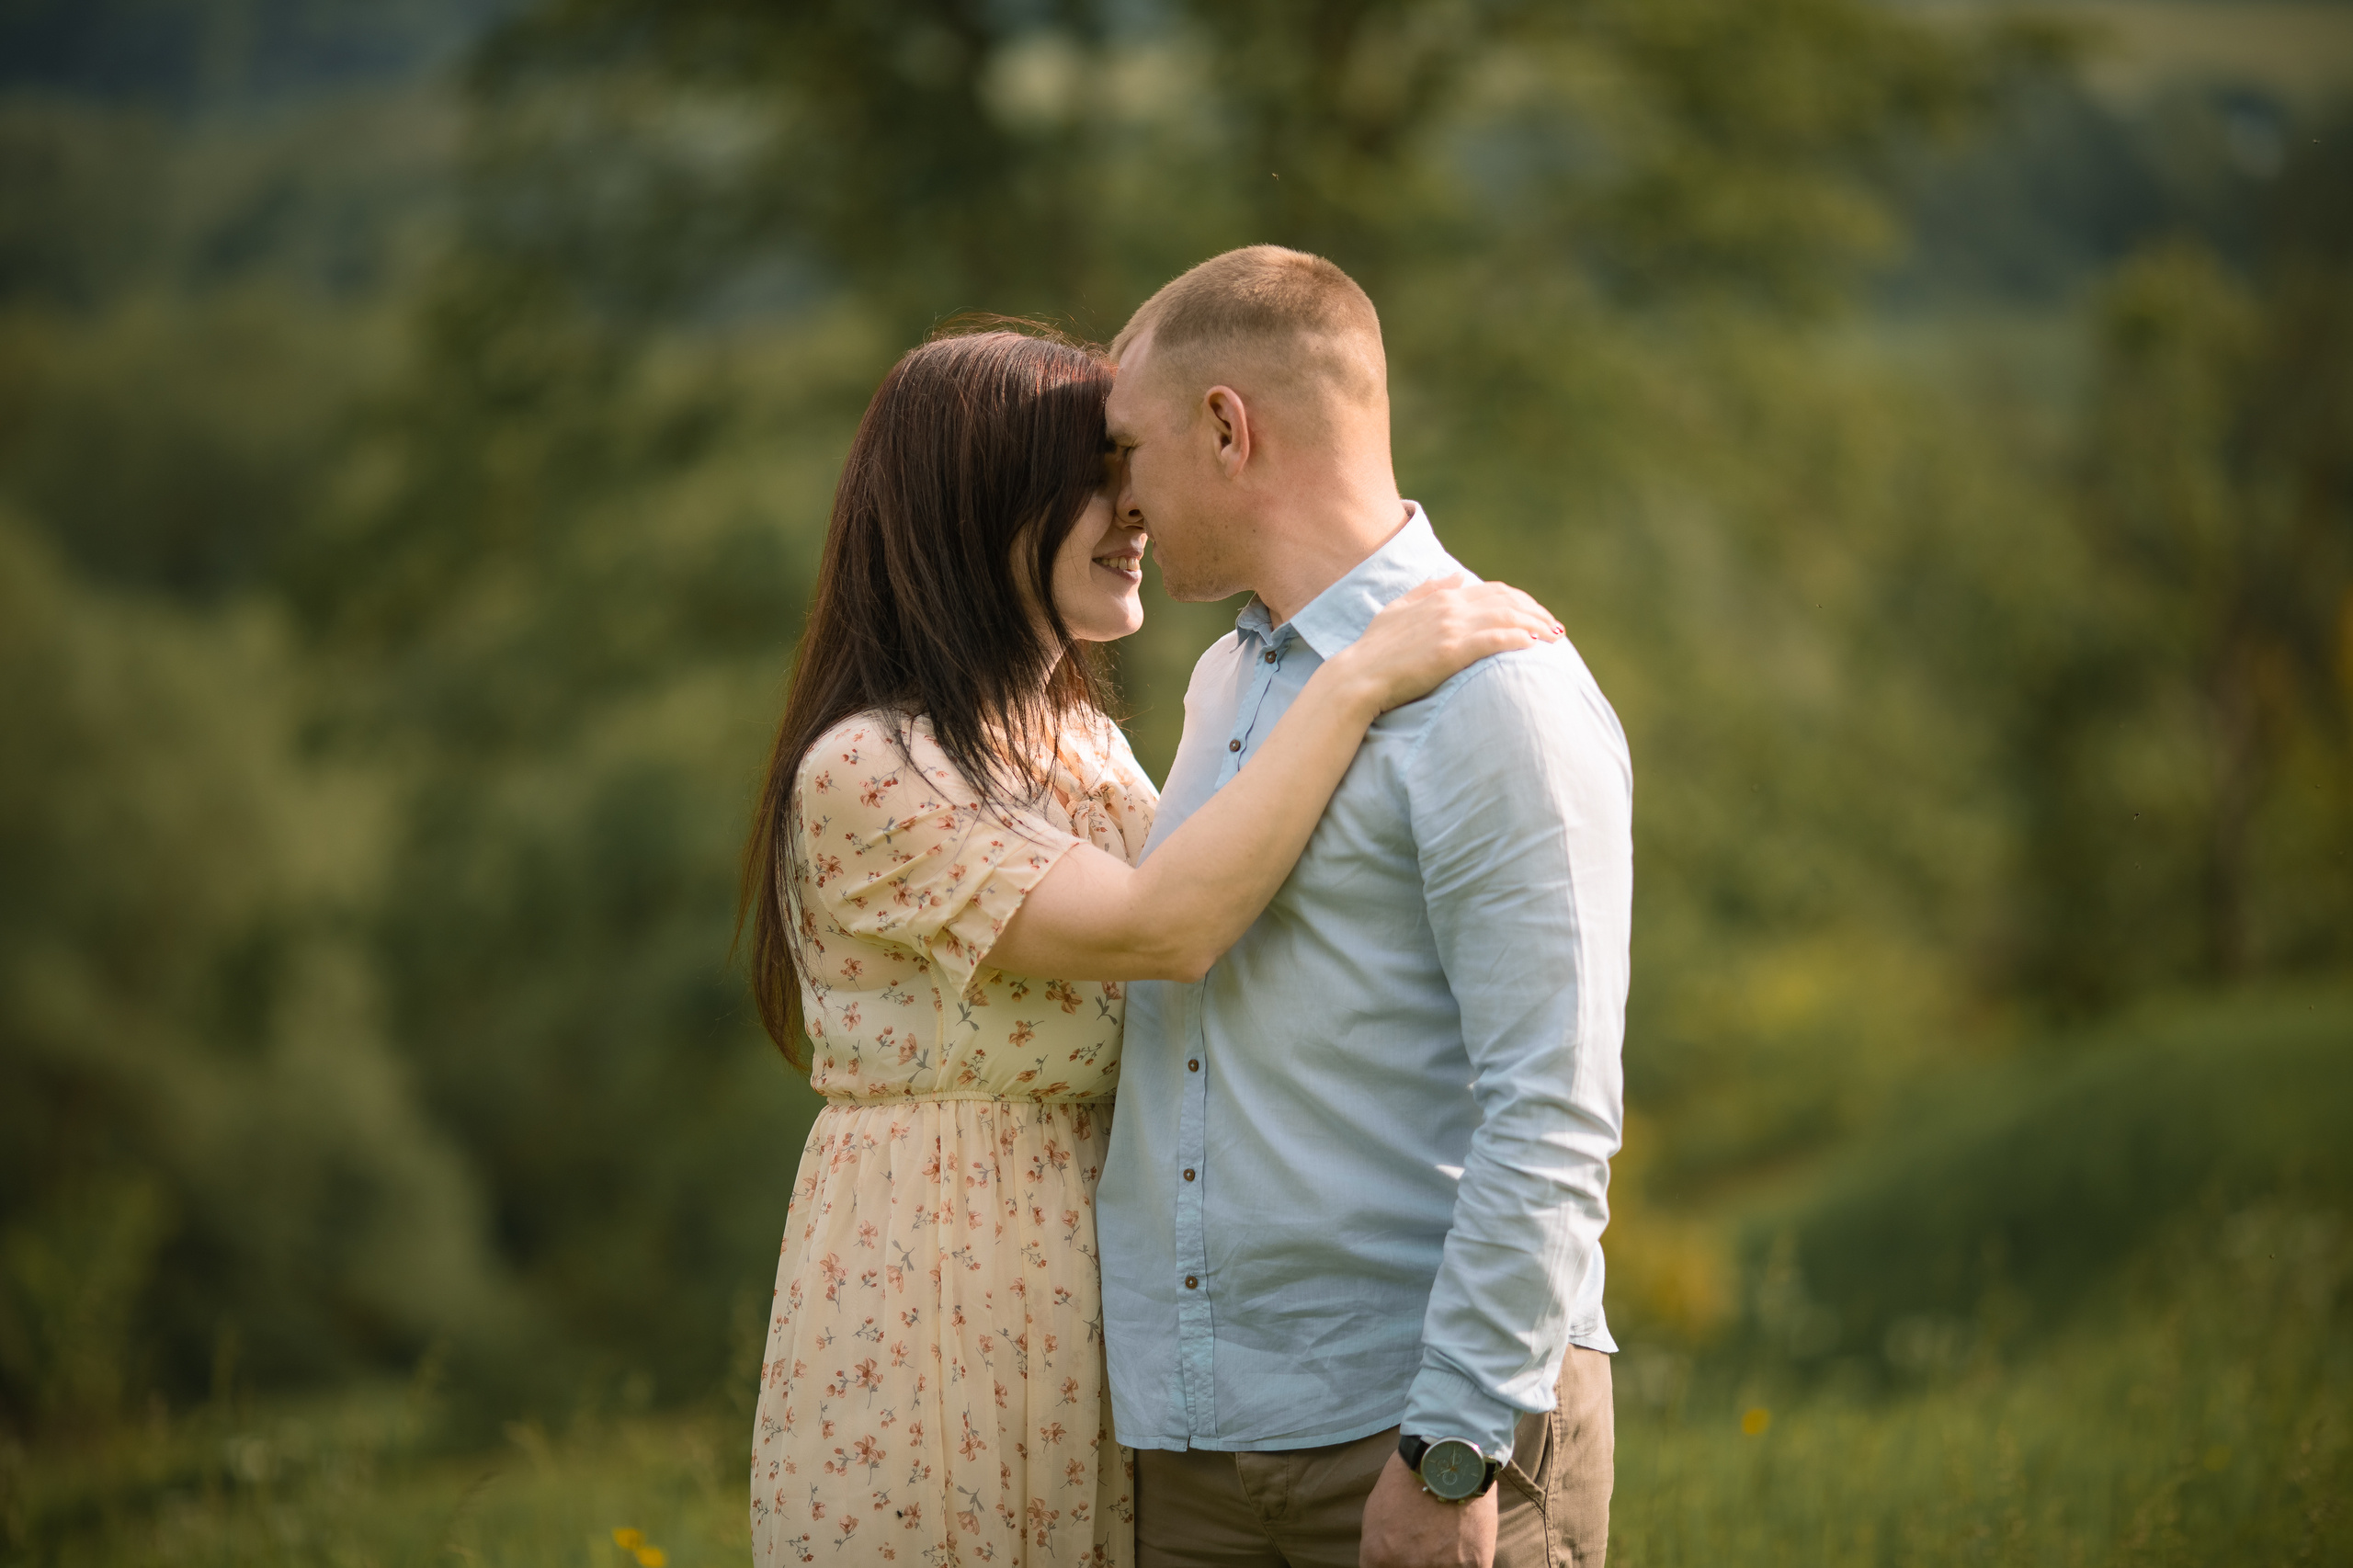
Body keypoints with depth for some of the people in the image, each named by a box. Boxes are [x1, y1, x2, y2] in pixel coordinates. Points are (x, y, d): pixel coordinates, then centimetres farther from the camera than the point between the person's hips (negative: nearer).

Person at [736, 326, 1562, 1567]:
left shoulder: (1086, 745, 12)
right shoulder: (863, 774, -16)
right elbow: (1163, 929, -26)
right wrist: (1361, 681, -24)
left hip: (1103, 1306, 8)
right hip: (935, 1311, -7)